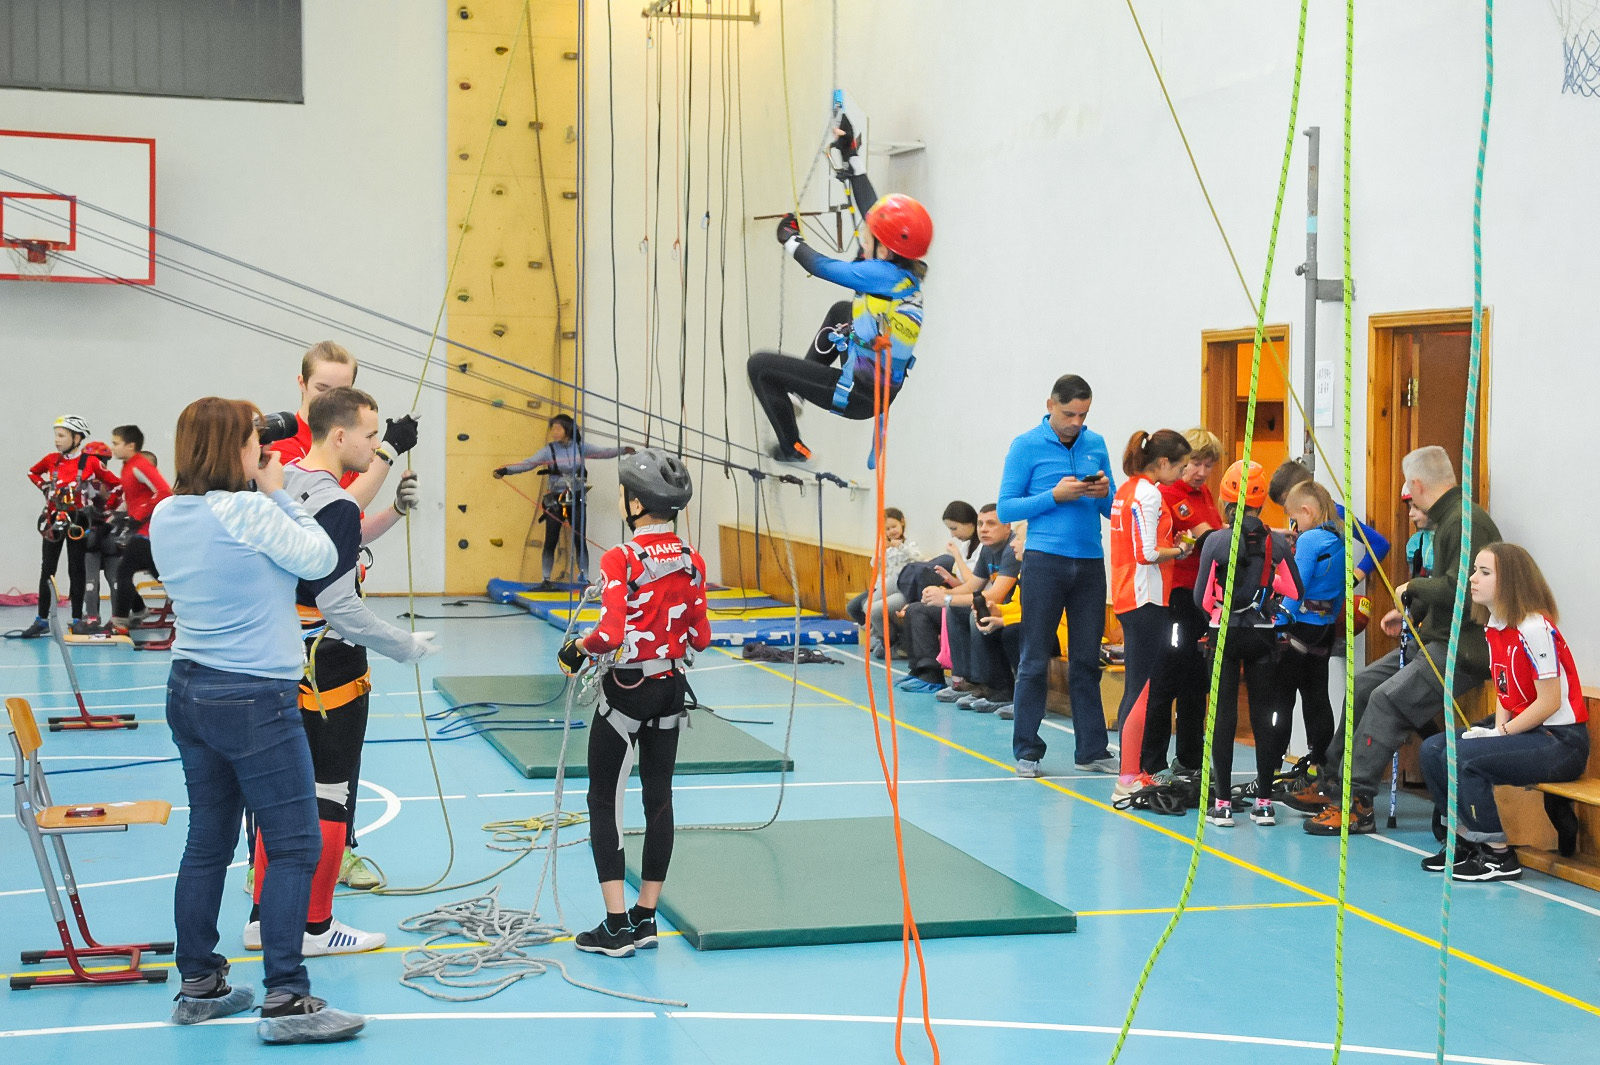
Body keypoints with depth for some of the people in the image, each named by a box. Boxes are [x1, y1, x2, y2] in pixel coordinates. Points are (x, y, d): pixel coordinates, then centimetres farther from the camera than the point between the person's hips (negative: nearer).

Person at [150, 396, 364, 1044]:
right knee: (295, 847, -2)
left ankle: (199, 987, 23)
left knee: (207, 843, 15)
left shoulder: (166, 516, 5)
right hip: (254, 700, -8)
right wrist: (278, 494, 1)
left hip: (189, 692, 8)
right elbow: (319, 559, -7)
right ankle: (285, 1001, -2)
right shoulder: (248, 511, -18)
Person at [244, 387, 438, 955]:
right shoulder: (337, 507, -21)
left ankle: (264, 918, 24)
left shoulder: (284, 482, 6)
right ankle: (315, 927, 13)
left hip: (284, 662, 9)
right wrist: (407, 646, -15)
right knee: (330, 796, 3)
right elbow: (340, 607, -23)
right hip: (329, 671, -9)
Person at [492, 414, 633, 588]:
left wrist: (622, 450, -17)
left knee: (580, 542, 1)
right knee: (550, 542, -1)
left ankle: (585, 579, 9)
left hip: (577, 501, 1)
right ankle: (546, 580, 7)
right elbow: (528, 464, -13)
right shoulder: (549, 451, -5)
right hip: (555, 502, -1)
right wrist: (505, 470, -26)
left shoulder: (580, 448, 1)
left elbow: (603, 452, 0)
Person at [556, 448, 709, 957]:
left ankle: (617, 927, 5)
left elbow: (611, 634, -26)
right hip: (671, 688, 6)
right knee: (659, 798, 12)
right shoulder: (692, 561, 0)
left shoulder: (621, 560, -18)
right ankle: (645, 919, 19)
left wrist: (577, 649, -8)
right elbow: (700, 637, 4)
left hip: (628, 690, -6)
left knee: (605, 800, 5)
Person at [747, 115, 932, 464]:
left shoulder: (883, 275, -22)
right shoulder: (908, 274, 0)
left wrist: (790, 239, 8)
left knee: (760, 365, 0)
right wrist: (851, 154, 16)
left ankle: (791, 448, 8)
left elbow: (822, 266, -11)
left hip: (857, 396, -9)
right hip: (881, 389, 9)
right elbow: (871, 207, 9)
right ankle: (804, 379, 38)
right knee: (841, 311, 34)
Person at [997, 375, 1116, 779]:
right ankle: (1027, 751, 6)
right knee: (1035, 660, -1)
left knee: (1087, 660, 8)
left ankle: (1091, 750, 14)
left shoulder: (1096, 444, 11)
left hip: (1090, 563, 4)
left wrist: (1104, 493, -7)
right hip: (1045, 561, -4)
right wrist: (1055, 495, -15)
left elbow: (1112, 509, 16)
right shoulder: (1026, 447, -1)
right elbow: (1006, 508, -5)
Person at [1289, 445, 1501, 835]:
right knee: (1364, 683, 10)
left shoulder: (1467, 521, -18)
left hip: (1462, 648, -11)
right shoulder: (1447, 518, 15)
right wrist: (1410, 612, 20)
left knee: (1387, 699, -21)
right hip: (1435, 638, 11)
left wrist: (1414, 587, -12)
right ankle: (1332, 783, 15)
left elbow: (1458, 590, -28)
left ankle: (1356, 804, -16)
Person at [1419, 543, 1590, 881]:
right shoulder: (1494, 628, 8)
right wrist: (1497, 728, -3)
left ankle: (1500, 856, -12)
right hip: (1520, 727, 9)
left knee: (1462, 757, -25)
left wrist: (1501, 734, -17)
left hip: (1561, 742, -9)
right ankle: (1464, 840, 12)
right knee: (1432, 750, 0)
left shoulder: (1535, 629, -20)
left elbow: (1549, 702, -21)